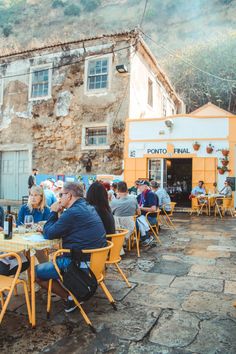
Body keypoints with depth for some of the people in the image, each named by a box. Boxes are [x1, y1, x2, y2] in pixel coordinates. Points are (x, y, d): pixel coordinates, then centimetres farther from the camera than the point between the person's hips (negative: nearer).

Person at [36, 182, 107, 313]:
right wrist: (59, 214, 5)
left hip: (79, 263, -10)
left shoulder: (72, 212, -21)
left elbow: (48, 234, -11)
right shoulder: (89, 208, 9)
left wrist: (54, 212, -1)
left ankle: (69, 298, 9)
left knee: (36, 272, 5)